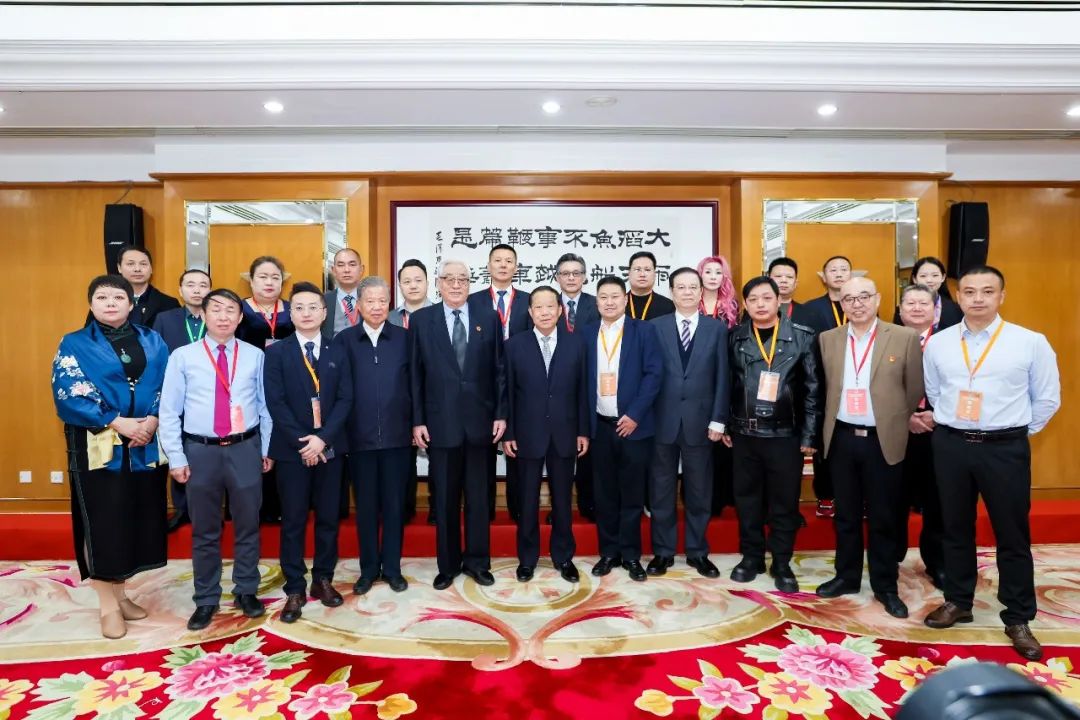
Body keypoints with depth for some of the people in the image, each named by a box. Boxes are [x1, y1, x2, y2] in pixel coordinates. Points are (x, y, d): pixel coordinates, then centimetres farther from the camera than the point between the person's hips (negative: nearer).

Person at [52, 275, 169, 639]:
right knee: (102, 523, 1)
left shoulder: (151, 341, 9)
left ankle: (119, 594, 26)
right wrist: (118, 423, -17)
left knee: (136, 522, 9)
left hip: (146, 447, 3)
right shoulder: (74, 344, 1)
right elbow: (69, 398, -9)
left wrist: (152, 421, -13)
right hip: (98, 448, -3)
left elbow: (168, 388, 5)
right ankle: (107, 605, 15)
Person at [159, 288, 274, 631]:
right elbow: (169, 411, -1)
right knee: (204, 530, 13)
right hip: (201, 450, 0)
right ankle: (206, 600, 30)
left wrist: (267, 449, 5)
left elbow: (265, 405, 4)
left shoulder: (255, 356, -1)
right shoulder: (182, 357, -3)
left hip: (246, 449, 1)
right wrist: (176, 457, -4)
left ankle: (246, 592, 30)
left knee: (247, 525, 12)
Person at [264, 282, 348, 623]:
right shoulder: (276, 353, 2)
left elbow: (345, 399, -1)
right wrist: (302, 442, -13)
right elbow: (276, 403, -6)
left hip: (329, 447, 2)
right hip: (292, 449, -1)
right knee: (293, 522, 5)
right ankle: (295, 590, 15)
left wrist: (323, 438, -13)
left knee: (328, 518, 9)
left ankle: (323, 579, 24)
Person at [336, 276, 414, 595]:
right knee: (365, 506, 11)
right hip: (360, 436, 0)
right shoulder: (344, 340, 1)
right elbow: (341, 391, -2)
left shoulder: (405, 338, 2)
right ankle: (368, 569, 26)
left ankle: (392, 567, 24)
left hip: (397, 435, 0)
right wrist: (341, 430, -7)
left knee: (394, 504, 10)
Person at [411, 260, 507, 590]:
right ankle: (448, 564, 24)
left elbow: (500, 370, 4)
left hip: (480, 421, 1)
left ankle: (477, 561, 26)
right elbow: (415, 374, 1)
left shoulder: (489, 319, 5)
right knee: (445, 498, 10)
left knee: (478, 496, 11)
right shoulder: (421, 320, 3)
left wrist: (501, 414, -1)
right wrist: (417, 420, -3)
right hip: (440, 422, 0)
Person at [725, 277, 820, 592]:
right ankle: (751, 556, 27)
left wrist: (809, 435, -5)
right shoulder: (736, 338, 3)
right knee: (747, 499, 11)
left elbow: (813, 388, -2)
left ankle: (781, 562, 24)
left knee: (784, 502, 8)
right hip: (744, 434, 2)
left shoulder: (802, 337, -3)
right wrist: (725, 426, 5)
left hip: (785, 435, -2)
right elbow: (726, 384, 7)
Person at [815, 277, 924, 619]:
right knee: (846, 515, 13)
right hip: (841, 439, 2)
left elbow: (914, 391, 2)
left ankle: (885, 586, 23)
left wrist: (898, 425, 6)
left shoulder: (905, 338, -4)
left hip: (883, 440, -2)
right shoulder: (828, 339, 4)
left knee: (883, 518, 8)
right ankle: (847, 576, 28)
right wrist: (828, 427, 10)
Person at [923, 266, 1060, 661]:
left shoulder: (1031, 342, -4)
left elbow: (1047, 398, 3)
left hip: (1005, 448, -2)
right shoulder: (937, 344, 2)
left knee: (1013, 534, 6)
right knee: (956, 528, 13)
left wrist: (1016, 432, 5)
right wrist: (951, 425, 12)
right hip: (950, 445, 2)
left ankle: (1018, 618, 22)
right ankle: (957, 601, 29)